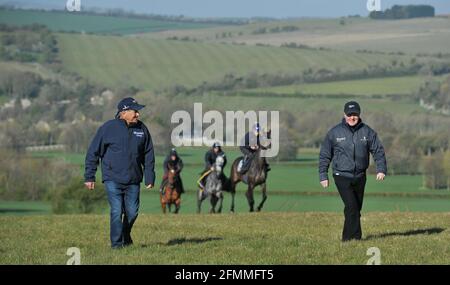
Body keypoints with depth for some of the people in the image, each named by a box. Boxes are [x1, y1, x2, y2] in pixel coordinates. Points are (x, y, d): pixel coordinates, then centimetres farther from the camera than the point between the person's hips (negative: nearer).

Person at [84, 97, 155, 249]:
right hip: (113, 179, -4)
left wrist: (149, 177, 7)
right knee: (117, 211, -10)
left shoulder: (142, 129, 5)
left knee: (132, 211, 6)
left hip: (133, 180, 4)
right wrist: (89, 177, -4)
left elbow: (148, 155, 13)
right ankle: (117, 244, -1)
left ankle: (126, 236, 33)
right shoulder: (108, 128, -6)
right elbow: (93, 152, -2)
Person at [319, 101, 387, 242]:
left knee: (357, 209, 9)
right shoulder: (334, 133, -2)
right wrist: (323, 176, 0)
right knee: (351, 207, -16)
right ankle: (355, 237, -13)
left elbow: (378, 151, 4)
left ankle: (348, 238, 21)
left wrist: (381, 169, -10)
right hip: (342, 176, -3)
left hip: (360, 177, 3)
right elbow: (324, 155, 4)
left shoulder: (367, 132, 3)